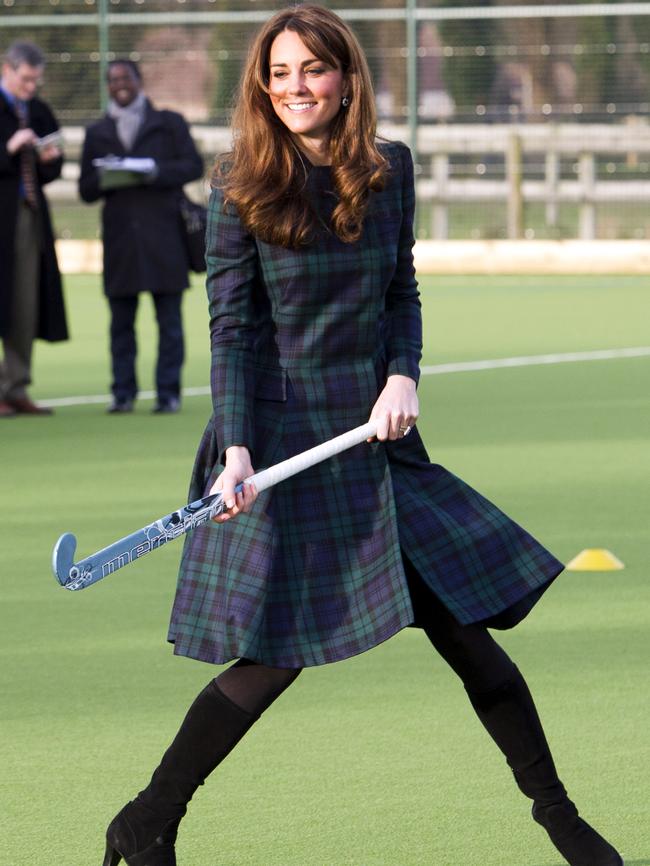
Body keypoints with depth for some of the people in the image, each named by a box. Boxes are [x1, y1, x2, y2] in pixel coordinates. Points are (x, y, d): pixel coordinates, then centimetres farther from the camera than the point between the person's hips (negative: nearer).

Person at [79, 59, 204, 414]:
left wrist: (155, 170, -15)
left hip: (163, 235, -2)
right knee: (121, 321, 0)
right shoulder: (97, 133, 16)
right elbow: (86, 190, 13)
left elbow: (193, 166, 1)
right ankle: (123, 393, 4)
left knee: (169, 319, -3)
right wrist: (103, 179, -10)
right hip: (119, 236, 2)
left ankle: (169, 392, -1)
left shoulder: (169, 123, 11)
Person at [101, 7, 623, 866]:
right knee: (274, 658, -6)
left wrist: (404, 374, -6)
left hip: (375, 437, 4)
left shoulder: (390, 168, 4)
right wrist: (236, 450, -21)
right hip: (279, 438, -4)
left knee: (465, 629, 5)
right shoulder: (241, 189, -8)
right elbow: (231, 329, -10)